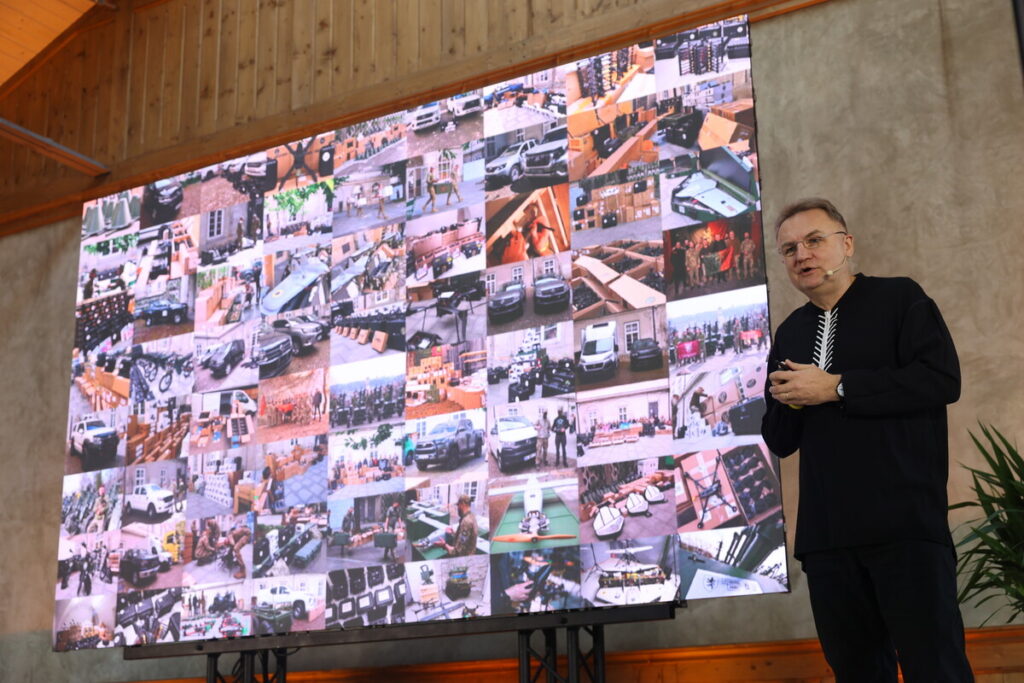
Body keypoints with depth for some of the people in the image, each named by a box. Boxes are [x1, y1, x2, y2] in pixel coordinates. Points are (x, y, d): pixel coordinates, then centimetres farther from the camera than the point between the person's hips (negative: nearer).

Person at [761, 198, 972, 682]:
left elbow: (942, 378, -15)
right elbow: (778, 441, 18)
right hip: (826, 536, 5)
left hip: (905, 525, -5)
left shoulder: (899, 298, 2)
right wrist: (789, 401, -5)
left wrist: (835, 388, -13)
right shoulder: (789, 334, 17)